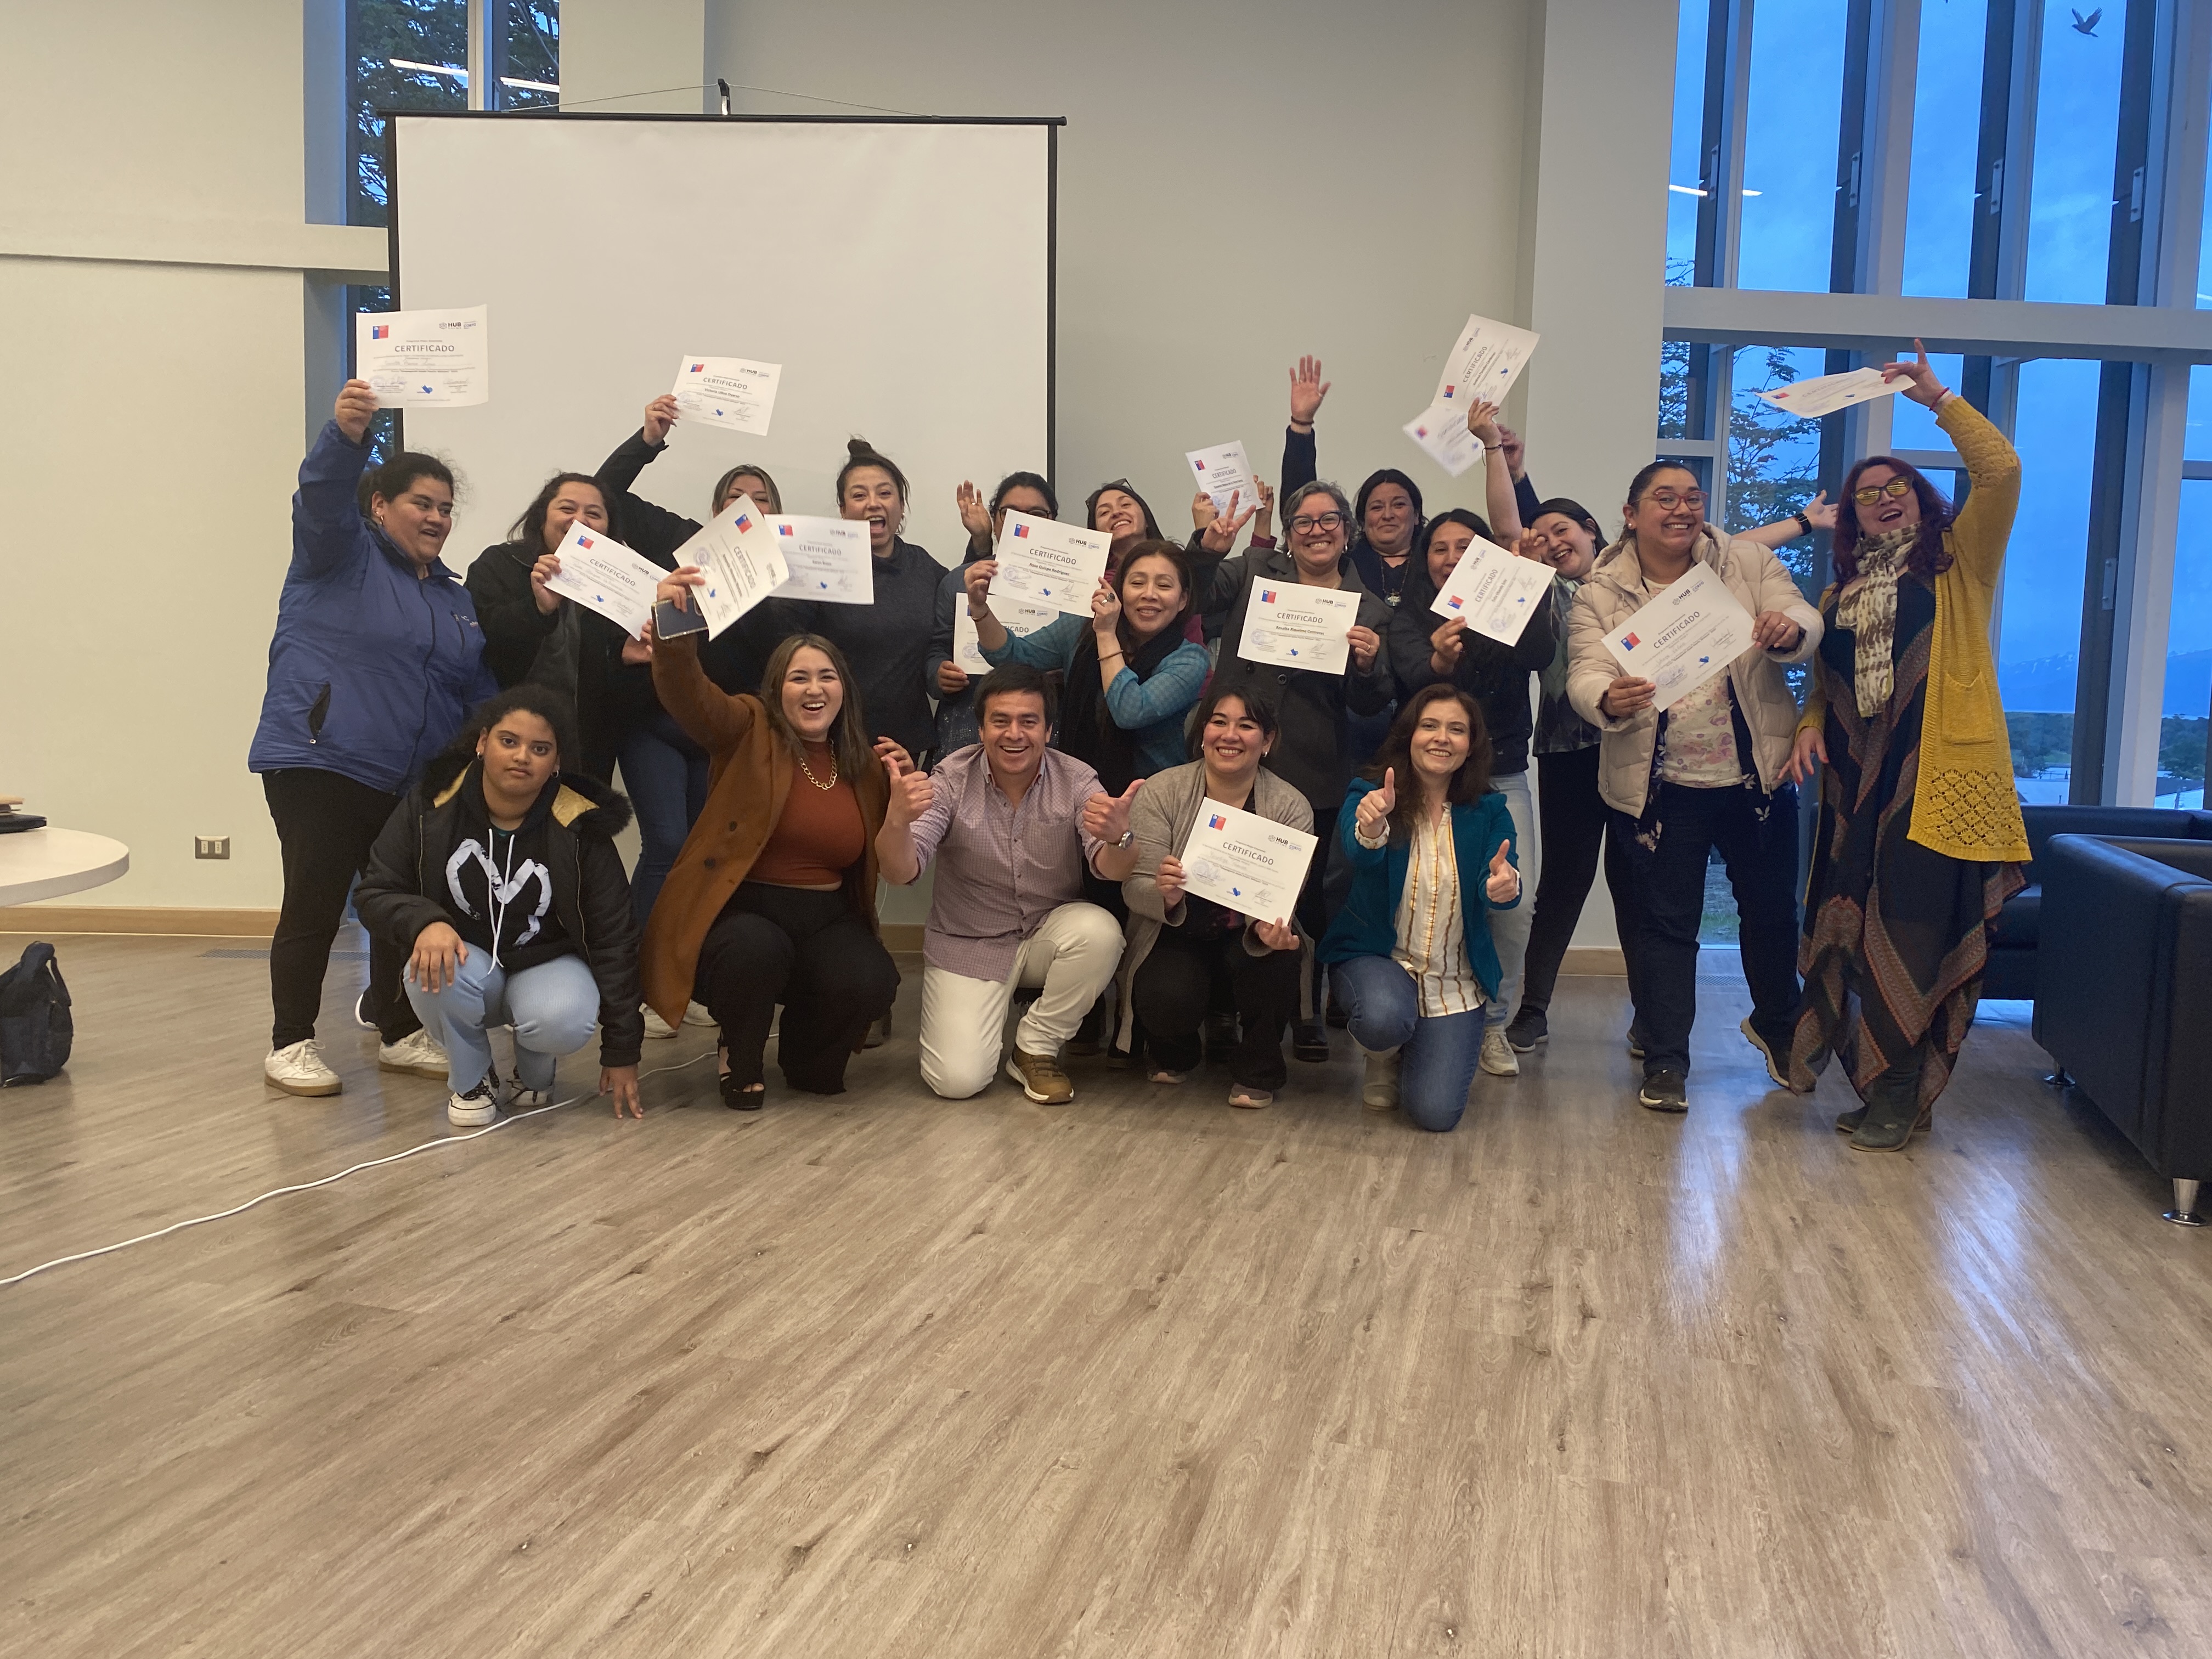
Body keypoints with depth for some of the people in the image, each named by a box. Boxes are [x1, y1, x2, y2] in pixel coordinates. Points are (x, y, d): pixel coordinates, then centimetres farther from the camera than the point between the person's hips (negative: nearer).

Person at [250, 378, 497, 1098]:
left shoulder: (455, 597, 18)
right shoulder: (343, 554, 1)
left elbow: (479, 689, 18)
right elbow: (322, 499, -21)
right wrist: (345, 435, -40)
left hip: (411, 781, 6)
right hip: (318, 764, -6)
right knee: (315, 905, -3)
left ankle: (399, 1032, 25)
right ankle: (290, 1044, 10)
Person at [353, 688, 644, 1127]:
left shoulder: (580, 828, -15)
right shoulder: (431, 806, -12)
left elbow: (614, 941, -9)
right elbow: (376, 894, -5)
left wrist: (621, 1052, -8)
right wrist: (424, 922, -31)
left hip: (548, 964, -1)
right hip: (466, 958, 1)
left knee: (564, 1022, -35)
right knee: (433, 974, -35)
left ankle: (535, 1072, 5)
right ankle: (470, 1079, -3)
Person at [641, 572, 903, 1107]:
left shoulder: (864, 764, 10)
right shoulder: (749, 732, -2)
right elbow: (690, 697, -24)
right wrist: (673, 634, -45)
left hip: (827, 919, 4)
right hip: (741, 910, -3)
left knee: (871, 982, -26)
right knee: (755, 952, -37)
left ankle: (806, 1058, 11)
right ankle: (741, 1061, -2)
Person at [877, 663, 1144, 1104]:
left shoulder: (1076, 780, -12)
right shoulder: (951, 781, -13)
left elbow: (1111, 870, -23)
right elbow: (899, 873, -21)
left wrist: (1118, 836, -48)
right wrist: (897, 818, -44)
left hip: (1050, 933, 1)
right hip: (968, 944, -1)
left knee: (1100, 931, -32)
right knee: (958, 1080, -18)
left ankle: (1035, 1047, -7)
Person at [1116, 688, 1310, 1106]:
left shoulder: (1291, 807, -11)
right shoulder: (1161, 791, -11)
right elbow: (1135, 888, -15)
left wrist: (1268, 930, -41)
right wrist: (1164, 896, -40)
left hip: (1246, 940, 1)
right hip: (1177, 937, 0)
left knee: (1277, 954, -32)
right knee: (1167, 1000, -30)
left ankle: (1256, 1071, -2)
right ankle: (1175, 1056, 13)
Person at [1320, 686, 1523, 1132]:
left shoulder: (1488, 812, -3)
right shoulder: (1370, 796, -10)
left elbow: (1497, 887, -17)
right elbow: (1360, 854, -32)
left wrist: (1504, 886, -43)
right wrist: (1370, 830, -56)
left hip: (1456, 980, 2)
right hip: (1375, 958, -2)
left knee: (1436, 1113, -13)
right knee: (1385, 1019, -37)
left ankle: (1418, 1051, 25)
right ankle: (1383, 1060, 4)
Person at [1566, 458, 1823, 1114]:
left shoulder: (1747, 561, 1)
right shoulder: (1601, 593, -4)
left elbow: (1804, 622, -6)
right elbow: (1586, 674, -14)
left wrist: (1790, 629, -31)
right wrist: (1609, 700, -38)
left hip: (1757, 775, 2)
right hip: (1661, 786, -2)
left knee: (1771, 906, 16)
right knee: (1667, 922, 4)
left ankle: (1776, 1025, 41)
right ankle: (1665, 1060, 15)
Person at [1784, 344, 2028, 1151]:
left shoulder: (1957, 562, 6)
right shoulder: (1842, 592, 20)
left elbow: (2001, 472, -9)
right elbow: (1823, 680, 24)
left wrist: (1940, 400, -4)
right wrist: (1810, 727, 3)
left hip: (1939, 778, -5)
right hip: (1859, 781, 6)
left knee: (1917, 938, -6)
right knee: (1858, 932, 5)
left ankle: (1901, 1096, 3)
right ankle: (1883, 1086, 17)